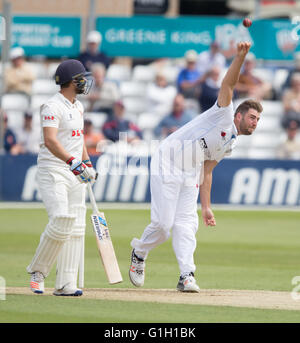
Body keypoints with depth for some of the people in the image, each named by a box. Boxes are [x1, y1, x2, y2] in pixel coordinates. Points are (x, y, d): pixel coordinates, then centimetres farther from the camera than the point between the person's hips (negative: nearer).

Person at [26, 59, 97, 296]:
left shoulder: (78, 107, 15)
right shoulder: (52, 106, -13)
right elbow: (50, 141, -26)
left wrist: (88, 164, 21)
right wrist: (74, 162, -37)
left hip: (75, 171, 9)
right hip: (53, 171, -8)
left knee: (76, 226, 0)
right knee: (61, 221, -19)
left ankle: (66, 284, -1)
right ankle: (37, 272, 0)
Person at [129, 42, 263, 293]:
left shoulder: (230, 145, 18)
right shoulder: (224, 116, -4)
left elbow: (207, 172, 19)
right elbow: (228, 85, -19)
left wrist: (206, 207, 14)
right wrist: (240, 57, -32)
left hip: (190, 173, 9)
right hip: (167, 164, -8)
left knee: (186, 223, -3)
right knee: (163, 224, -10)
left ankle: (187, 276, -8)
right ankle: (139, 252, 17)